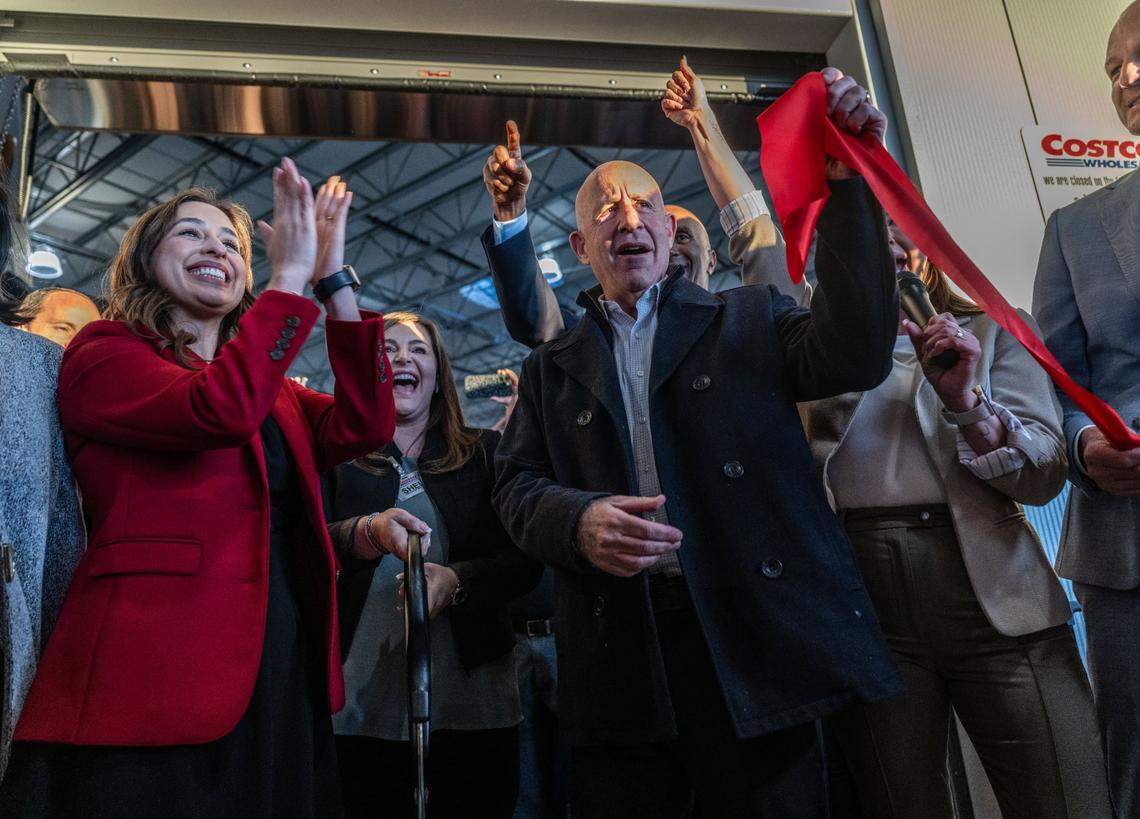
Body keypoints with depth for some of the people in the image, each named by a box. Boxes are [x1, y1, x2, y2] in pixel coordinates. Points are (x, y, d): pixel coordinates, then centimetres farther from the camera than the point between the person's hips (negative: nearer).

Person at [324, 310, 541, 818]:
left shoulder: (485, 453, 8)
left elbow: (525, 559, 1)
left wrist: (455, 579, -18)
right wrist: (368, 532, -27)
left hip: (471, 702, 1)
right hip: (364, 702, 0)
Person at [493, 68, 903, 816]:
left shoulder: (745, 321, 10)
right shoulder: (554, 369, 15)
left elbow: (855, 352, -7)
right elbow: (517, 487, 8)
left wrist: (848, 185, -15)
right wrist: (579, 521, -15)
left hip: (751, 637, -1)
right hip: (618, 654, 2)